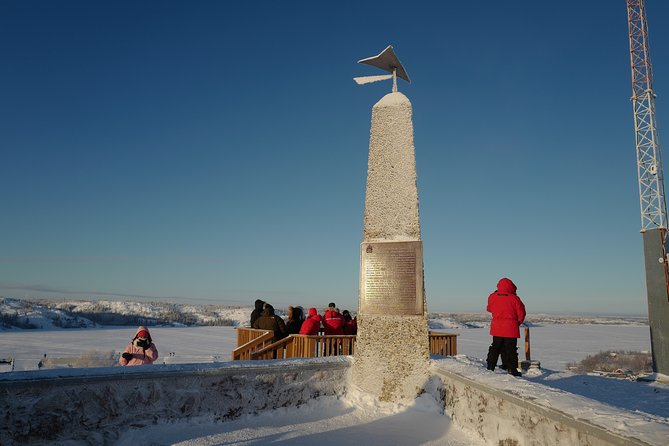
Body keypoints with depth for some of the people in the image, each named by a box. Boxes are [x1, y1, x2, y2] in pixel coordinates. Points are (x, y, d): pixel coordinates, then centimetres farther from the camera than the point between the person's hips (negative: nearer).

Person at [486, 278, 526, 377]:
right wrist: (518, 322, 12)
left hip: (496, 328, 3)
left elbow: (489, 309, 14)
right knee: (511, 350, 5)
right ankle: (512, 369, 6)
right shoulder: (514, 298, -11)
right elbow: (521, 313, -4)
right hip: (511, 329, -3)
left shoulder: (492, 297, -3)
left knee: (495, 348, 13)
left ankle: (490, 367, 14)